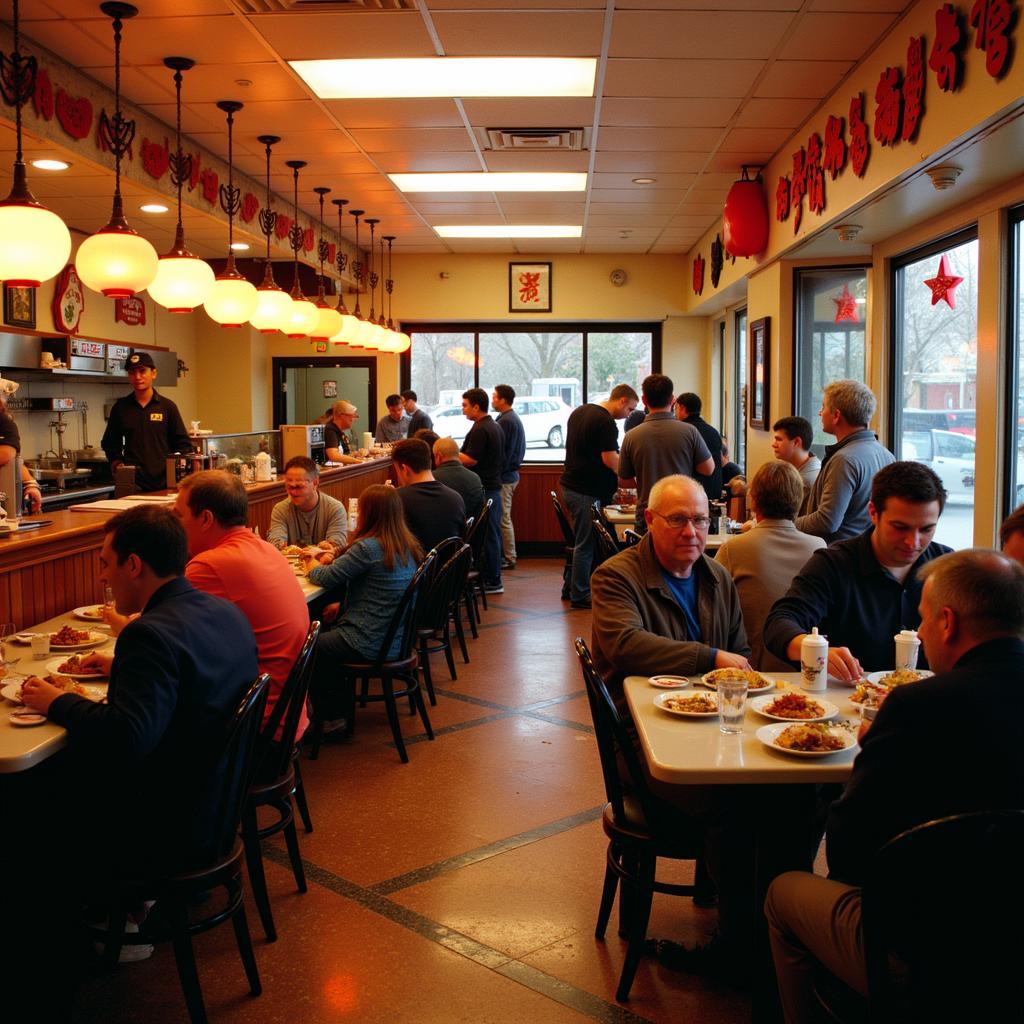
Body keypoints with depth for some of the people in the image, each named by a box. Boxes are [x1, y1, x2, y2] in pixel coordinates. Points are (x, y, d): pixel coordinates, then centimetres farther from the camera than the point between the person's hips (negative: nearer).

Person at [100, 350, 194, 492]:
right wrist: (116, 462, 2)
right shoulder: (120, 407, 9)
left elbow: (183, 443, 7)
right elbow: (110, 443, 18)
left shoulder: (167, 406, 5)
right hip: (132, 482, 1)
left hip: (164, 481, 0)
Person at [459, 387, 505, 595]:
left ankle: (491, 581, 0)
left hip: (483, 490, -10)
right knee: (493, 534, 13)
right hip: (495, 486, 10)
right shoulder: (495, 427, 16)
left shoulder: (479, 430, -16)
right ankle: (493, 578, 19)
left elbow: (470, 460, -22)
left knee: (487, 536, -5)